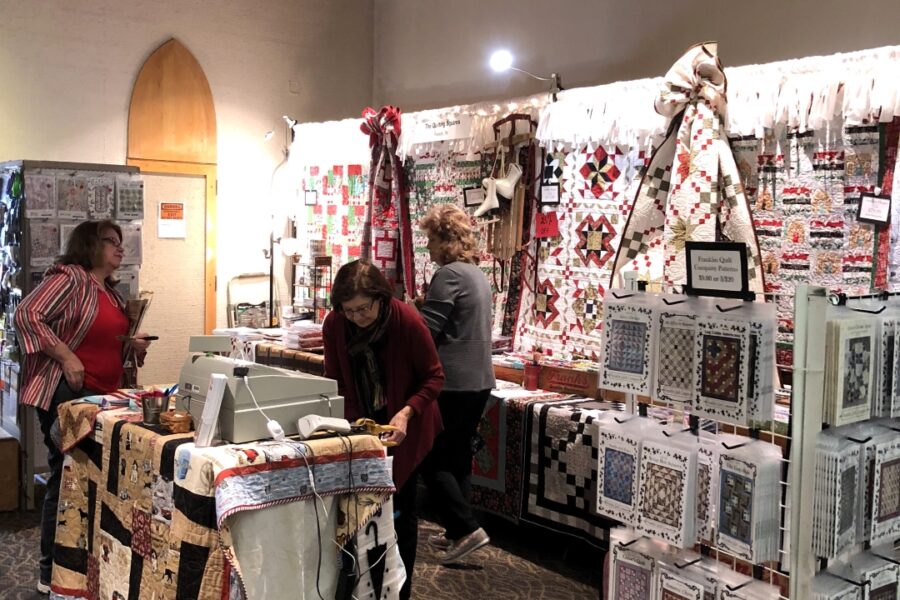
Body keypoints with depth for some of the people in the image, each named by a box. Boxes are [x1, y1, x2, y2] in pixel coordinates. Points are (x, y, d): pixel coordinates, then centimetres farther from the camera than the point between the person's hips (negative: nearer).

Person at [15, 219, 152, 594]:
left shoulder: (111, 292, 17)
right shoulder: (69, 278, -10)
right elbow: (26, 315, -20)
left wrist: (133, 346, 8)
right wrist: (67, 357, -23)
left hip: (103, 395, 9)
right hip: (67, 394, -9)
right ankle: (52, 574, 9)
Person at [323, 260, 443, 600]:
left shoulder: (408, 322, -25)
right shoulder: (333, 324, -14)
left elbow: (434, 377, -16)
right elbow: (335, 381, -5)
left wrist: (406, 412, -30)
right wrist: (348, 423, -19)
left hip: (403, 427, -3)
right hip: (361, 426, 3)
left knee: (400, 508, 6)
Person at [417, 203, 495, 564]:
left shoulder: (449, 274, -15)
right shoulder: (476, 273, 14)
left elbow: (427, 330, -18)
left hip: (453, 382, -9)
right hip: (478, 379, 9)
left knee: (432, 459, -1)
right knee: (458, 457, 15)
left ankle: (467, 529, -3)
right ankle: (457, 532, 22)